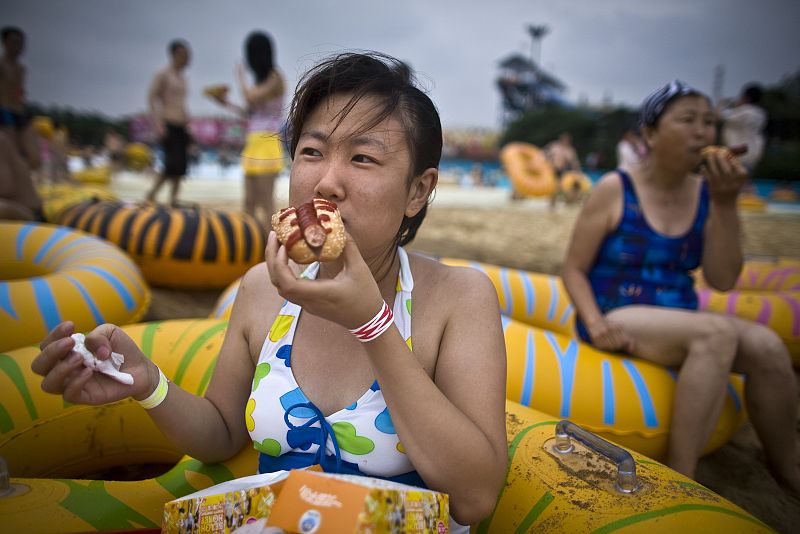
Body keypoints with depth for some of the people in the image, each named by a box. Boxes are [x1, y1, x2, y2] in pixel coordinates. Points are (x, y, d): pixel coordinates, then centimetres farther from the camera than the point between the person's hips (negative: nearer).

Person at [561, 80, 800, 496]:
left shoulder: (705, 193, 4)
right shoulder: (615, 190, -7)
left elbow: (722, 280, -1)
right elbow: (574, 268, -6)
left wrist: (725, 203, -9)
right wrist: (594, 323, -23)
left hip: (680, 322, 5)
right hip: (617, 320, -5)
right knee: (717, 333, -31)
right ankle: (681, 478, -23)